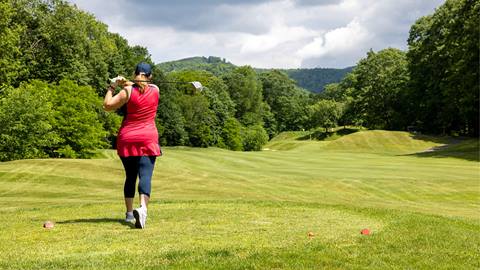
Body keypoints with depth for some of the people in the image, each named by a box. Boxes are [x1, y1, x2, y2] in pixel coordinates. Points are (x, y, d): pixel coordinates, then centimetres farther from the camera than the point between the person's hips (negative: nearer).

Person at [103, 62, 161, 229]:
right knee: (145, 176, -11)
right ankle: (143, 208, -34)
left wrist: (112, 87, 5)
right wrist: (128, 84, 11)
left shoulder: (128, 91, -6)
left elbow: (107, 105, -4)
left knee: (130, 176, 14)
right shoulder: (155, 90, 4)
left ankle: (129, 213, 18)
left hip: (127, 140, 0)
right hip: (148, 139, 0)